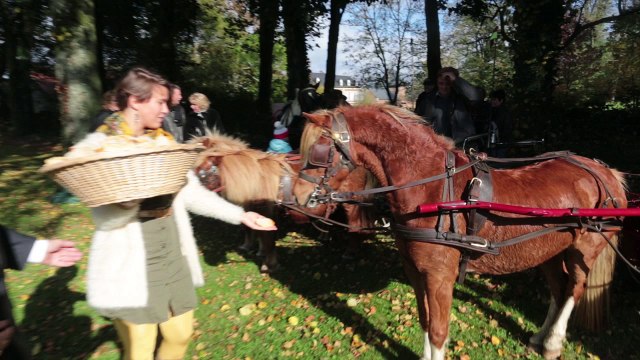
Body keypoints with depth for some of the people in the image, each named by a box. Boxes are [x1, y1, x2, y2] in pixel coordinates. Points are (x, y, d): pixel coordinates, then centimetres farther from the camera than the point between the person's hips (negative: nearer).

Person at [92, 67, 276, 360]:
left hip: (172, 252, 6)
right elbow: (105, 219, -16)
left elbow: (192, 192, 7)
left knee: (181, 334, 17)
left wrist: (240, 215, 2)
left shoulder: (164, 141, 6)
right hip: (131, 264, -5)